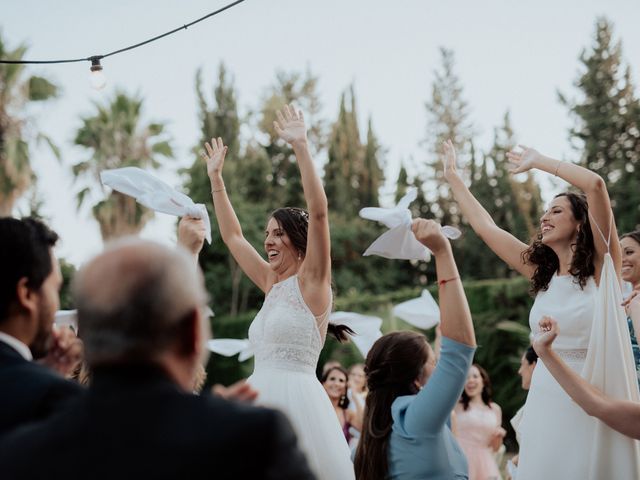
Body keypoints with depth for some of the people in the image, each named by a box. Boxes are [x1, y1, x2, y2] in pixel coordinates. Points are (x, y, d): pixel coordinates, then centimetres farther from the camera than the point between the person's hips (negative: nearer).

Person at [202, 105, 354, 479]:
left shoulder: (311, 282, -3)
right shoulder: (273, 284, 17)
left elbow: (319, 211, -16)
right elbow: (232, 236, 26)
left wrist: (301, 147, -16)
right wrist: (216, 177, 27)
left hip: (295, 400, -8)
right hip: (263, 399, 8)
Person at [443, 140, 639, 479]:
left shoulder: (602, 267, -5)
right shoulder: (543, 273, 8)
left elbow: (595, 185, -18)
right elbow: (485, 227, 14)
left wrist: (537, 162, -6)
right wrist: (452, 175, 20)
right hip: (547, 397, 5)